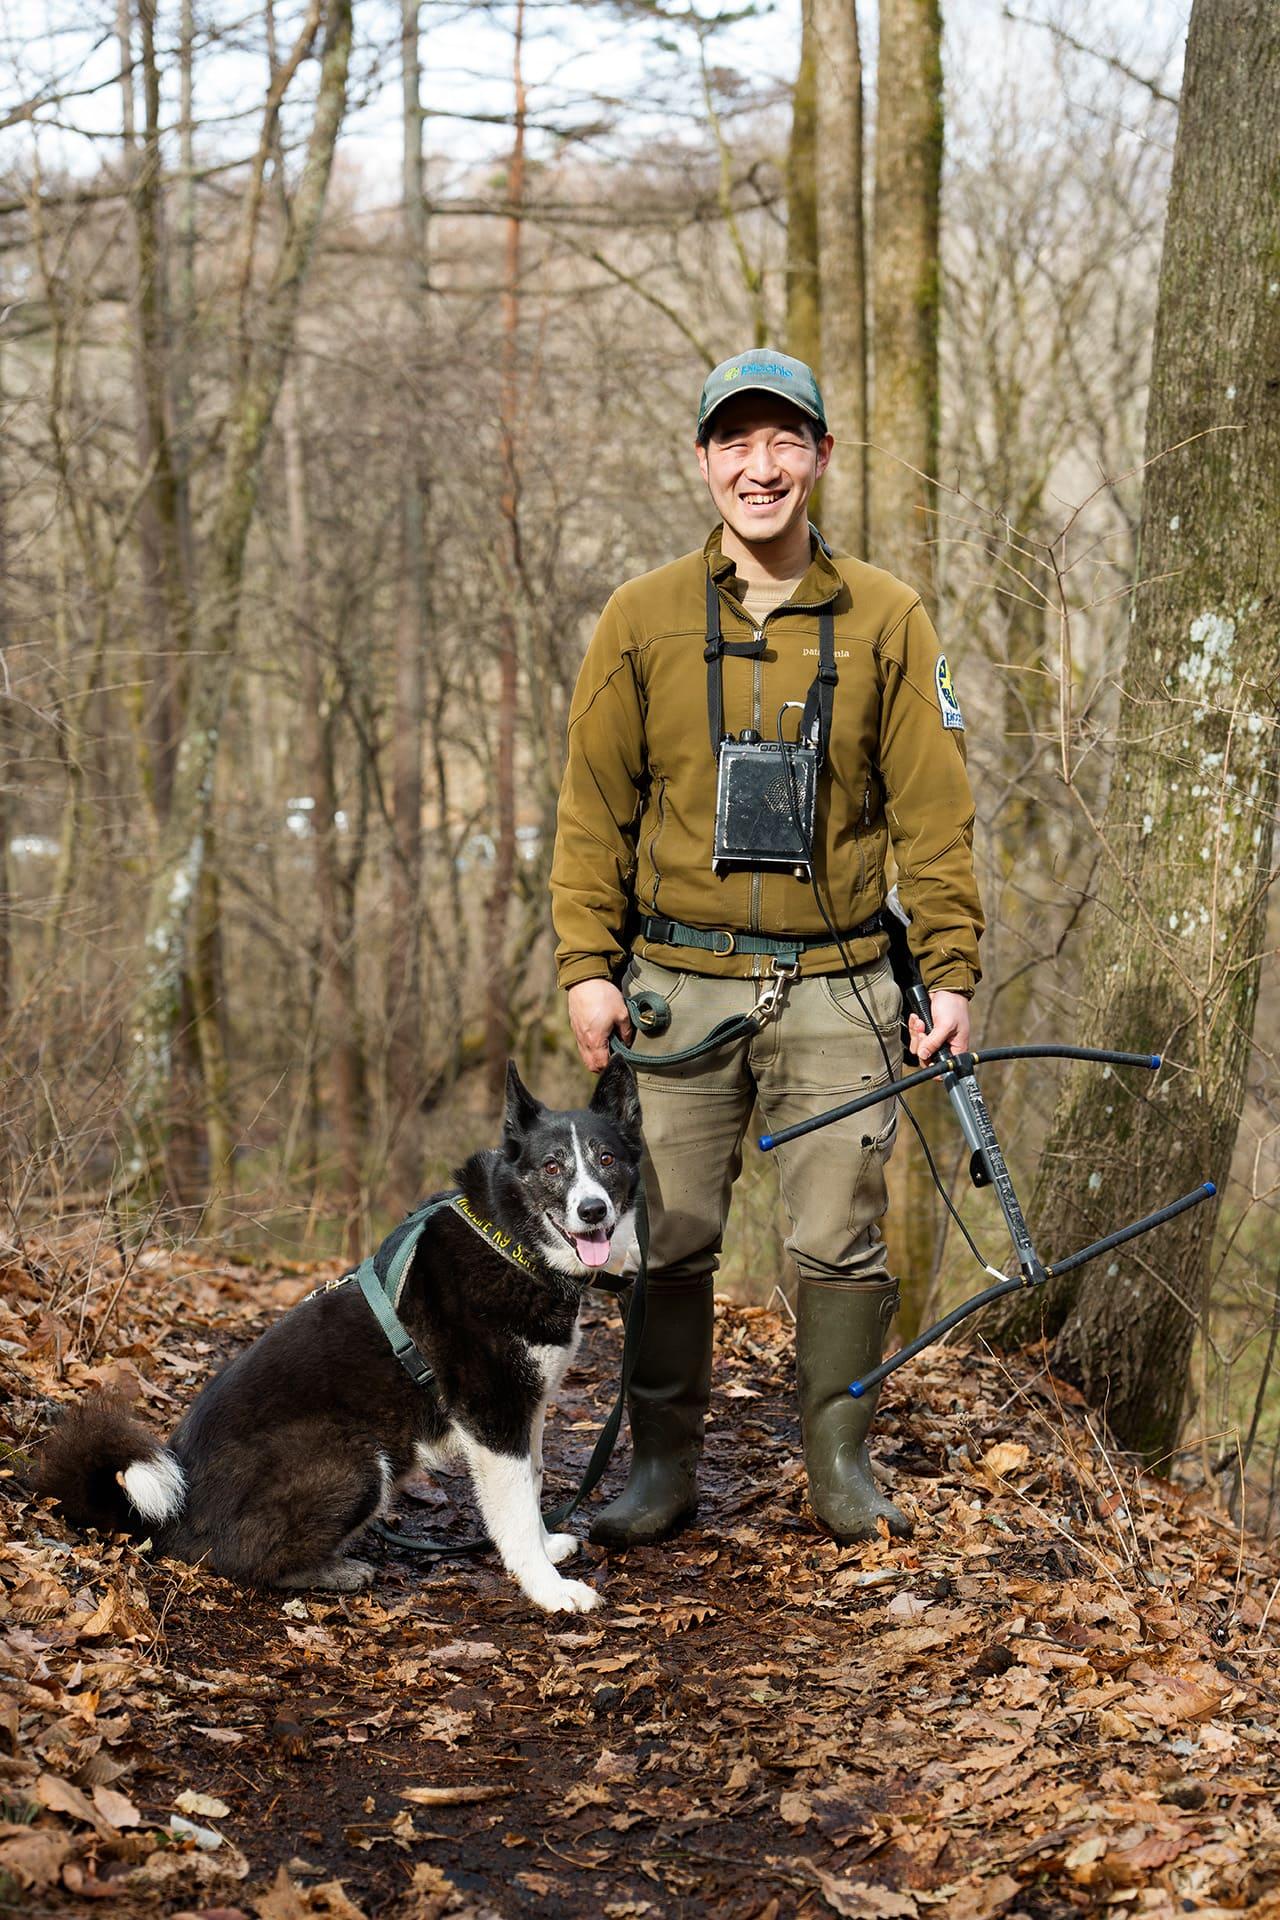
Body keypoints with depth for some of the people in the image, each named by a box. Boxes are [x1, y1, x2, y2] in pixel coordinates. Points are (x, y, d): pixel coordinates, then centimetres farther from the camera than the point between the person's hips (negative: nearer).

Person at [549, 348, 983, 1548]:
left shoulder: (884, 619, 4)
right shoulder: (643, 618, 4)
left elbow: (931, 810, 3)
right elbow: (593, 806, 5)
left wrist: (951, 972, -3)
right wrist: (587, 965, -2)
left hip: (837, 987, 0)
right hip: (679, 985, 1)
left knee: (840, 1241, 3)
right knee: (668, 1237, 5)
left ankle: (841, 1461, 20)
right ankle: (663, 1465, 19)